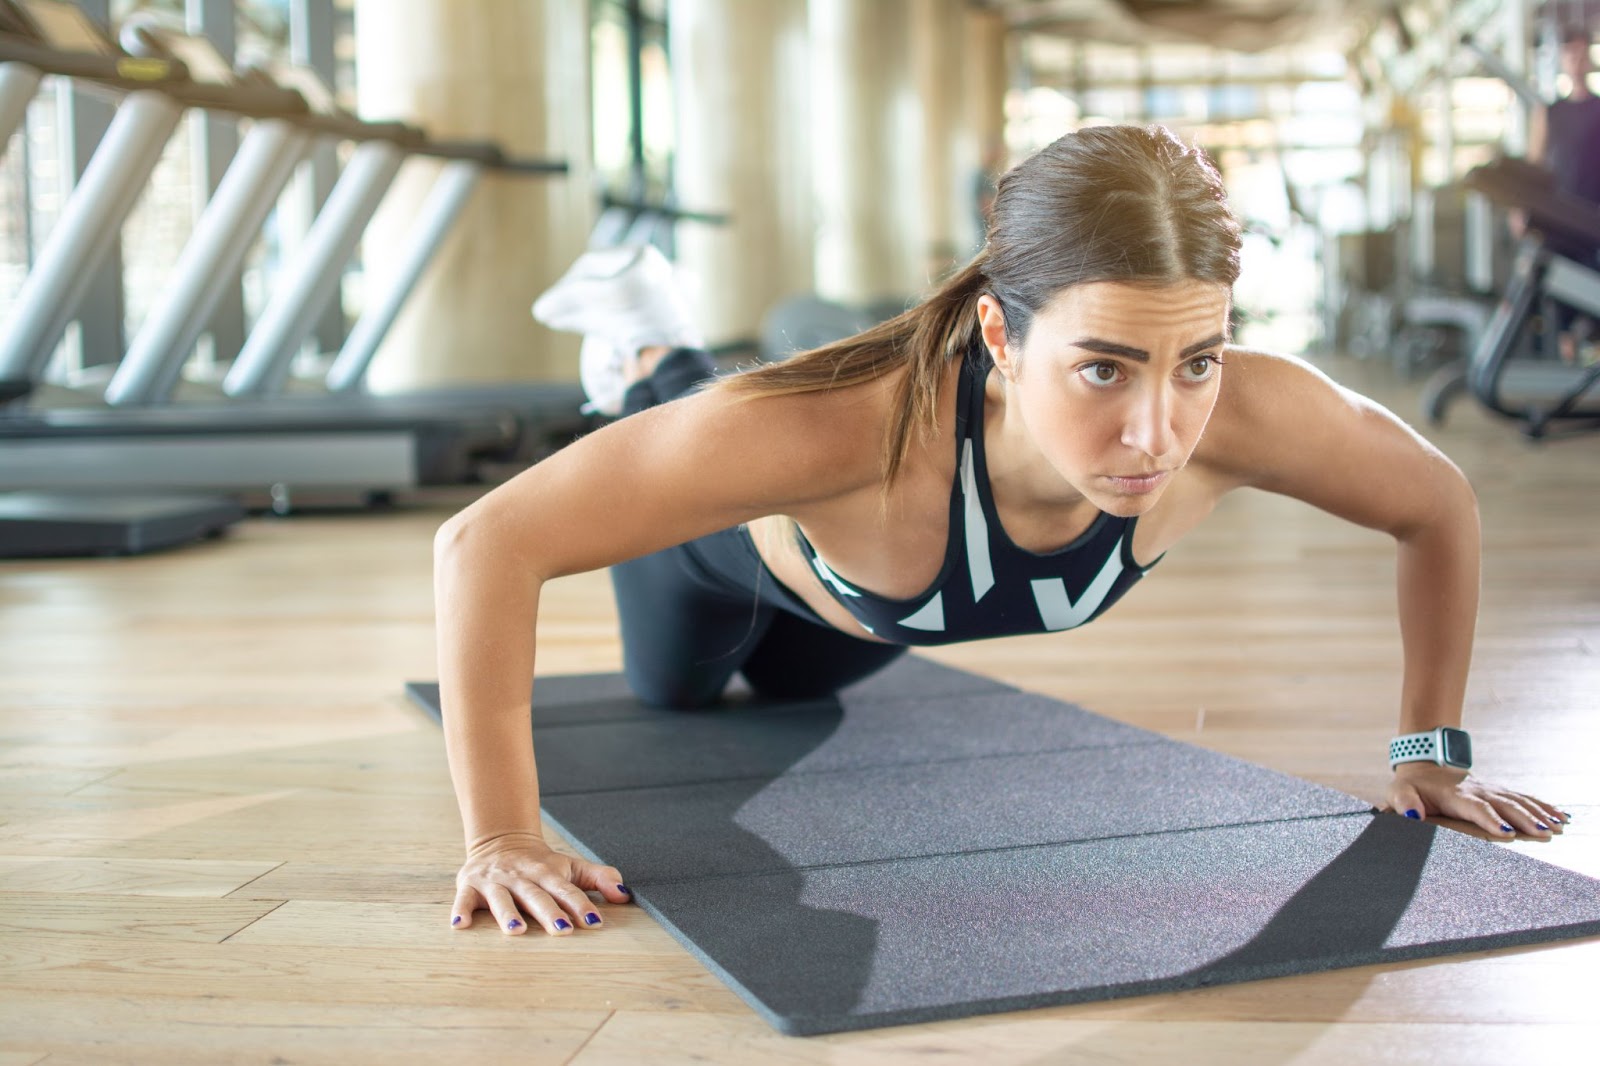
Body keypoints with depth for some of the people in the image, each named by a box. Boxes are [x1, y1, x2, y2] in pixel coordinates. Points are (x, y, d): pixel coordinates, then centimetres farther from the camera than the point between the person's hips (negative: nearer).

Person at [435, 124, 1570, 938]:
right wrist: (502, 841, -48)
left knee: (791, 680, 40)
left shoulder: (1247, 413, -44)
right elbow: (488, 541, -49)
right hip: (758, 534, -3)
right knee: (675, 686, 36)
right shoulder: (853, 421, -54)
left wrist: (1433, 754, -18)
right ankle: (647, 354, 49)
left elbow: (1440, 506, -21)